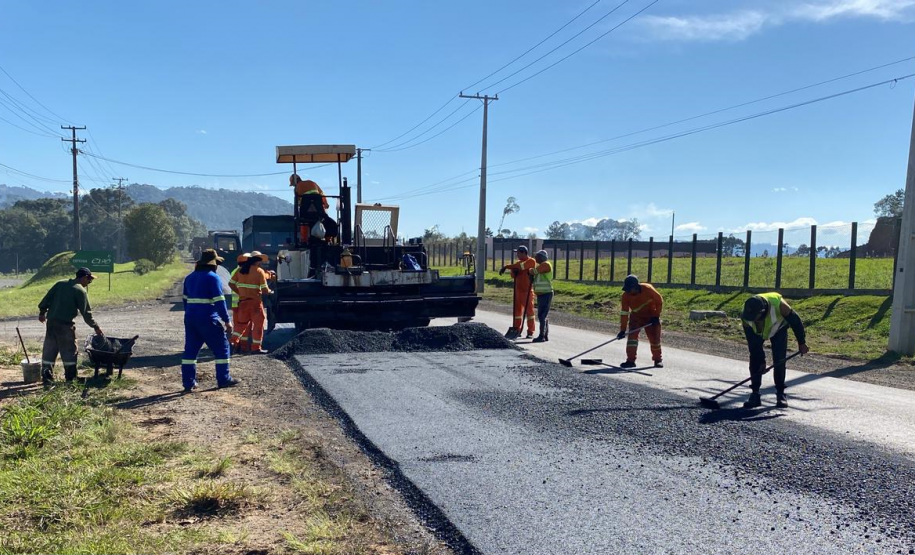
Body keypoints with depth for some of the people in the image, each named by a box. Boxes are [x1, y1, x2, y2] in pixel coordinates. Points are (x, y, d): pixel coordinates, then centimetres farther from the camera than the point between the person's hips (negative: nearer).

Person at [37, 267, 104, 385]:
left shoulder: (60, 284, 11)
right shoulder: (81, 291, -7)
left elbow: (47, 299, 10)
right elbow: (86, 312, -8)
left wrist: (42, 312, 20)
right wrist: (95, 327, -1)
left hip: (51, 322, 6)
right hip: (65, 324, -6)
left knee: (49, 350, 11)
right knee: (69, 351, 4)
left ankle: (47, 377, 13)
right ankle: (70, 378, 8)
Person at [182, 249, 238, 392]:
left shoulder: (189, 278, 15)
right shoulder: (213, 278, -8)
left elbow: (186, 300, 20)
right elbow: (219, 301, -14)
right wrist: (227, 321, -12)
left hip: (190, 318, 7)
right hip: (208, 319, -7)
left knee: (190, 350, 9)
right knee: (221, 348, 6)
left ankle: (188, 383, 10)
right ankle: (223, 379, 10)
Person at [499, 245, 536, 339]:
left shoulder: (531, 261, -9)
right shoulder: (518, 262, 14)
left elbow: (521, 266, -25)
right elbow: (513, 275, 19)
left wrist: (506, 266, -22)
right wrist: (514, 271, -5)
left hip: (527, 290, -7)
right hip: (518, 290, 7)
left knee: (529, 310, -2)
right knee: (517, 309, 9)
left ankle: (530, 332, 3)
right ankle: (517, 330, 16)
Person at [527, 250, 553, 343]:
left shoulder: (545, 264, -12)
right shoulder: (541, 266, 20)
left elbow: (533, 271, -18)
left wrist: (530, 270, 3)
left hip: (546, 294, -10)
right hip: (541, 294, 10)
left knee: (542, 315, -12)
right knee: (544, 316, 12)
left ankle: (542, 336, -12)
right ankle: (546, 336, 17)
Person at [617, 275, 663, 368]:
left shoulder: (648, 289, -27)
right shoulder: (626, 295, -20)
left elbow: (659, 302, -12)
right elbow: (624, 313, -18)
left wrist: (656, 316, -13)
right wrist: (622, 330, -21)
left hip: (651, 316, -2)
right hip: (636, 317, 2)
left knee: (655, 338, 0)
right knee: (632, 336, -14)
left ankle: (657, 360, 20)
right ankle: (630, 360, -10)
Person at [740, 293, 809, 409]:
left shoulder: (778, 305, -42)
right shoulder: (746, 315, -34)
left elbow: (795, 321, -24)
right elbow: (752, 341, -23)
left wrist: (802, 343, -14)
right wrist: (761, 360, -19)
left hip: (778, 328, -1)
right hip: (756, 332, 1)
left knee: (779, 360, -9)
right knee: (755, 360, -11)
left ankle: (780, 393, 5)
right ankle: (755, 394, -4)